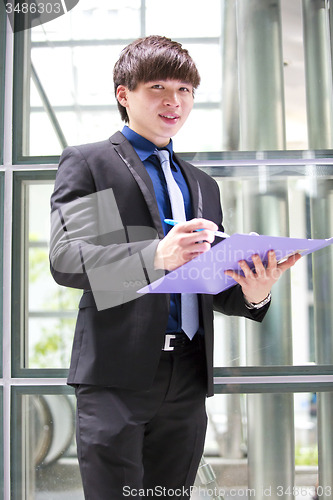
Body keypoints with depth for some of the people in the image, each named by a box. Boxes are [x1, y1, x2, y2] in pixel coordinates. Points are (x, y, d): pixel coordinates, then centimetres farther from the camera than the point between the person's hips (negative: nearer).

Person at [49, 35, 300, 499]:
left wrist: (251, 293, -6)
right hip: (119, 371, -5)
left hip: (189, 378, 5)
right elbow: (64, 258, -9)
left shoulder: (203, 185, 23)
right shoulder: (87, 163, 5)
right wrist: (154, 256, -25)